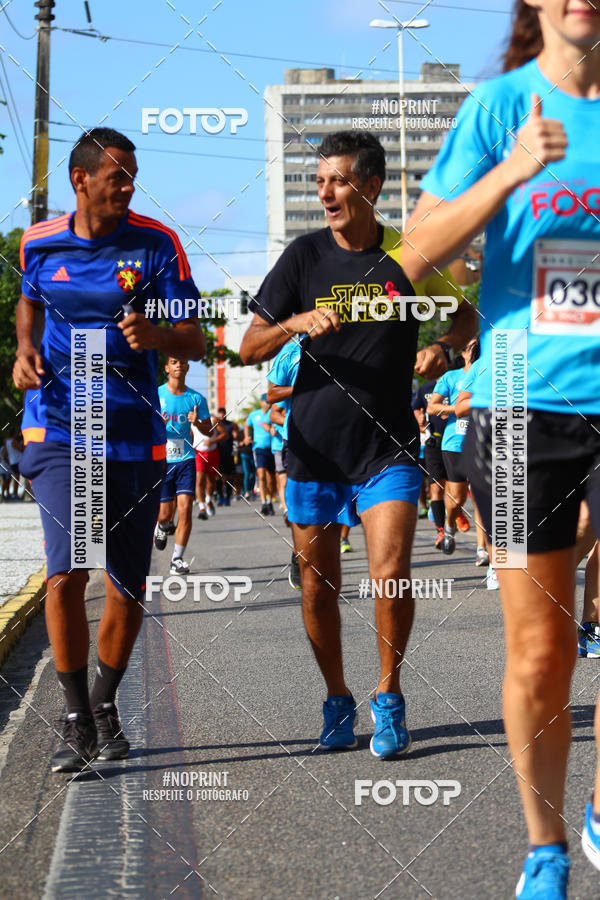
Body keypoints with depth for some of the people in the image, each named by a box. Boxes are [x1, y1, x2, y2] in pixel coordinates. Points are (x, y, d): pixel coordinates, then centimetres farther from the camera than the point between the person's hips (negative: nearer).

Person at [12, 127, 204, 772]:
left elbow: (195, 340, -5)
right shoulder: (39, 244, 3)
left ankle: (105, 706, 29)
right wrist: (25, 350, 5)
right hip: (58, 432, 0)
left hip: (135, 439, 1)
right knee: (67, 573, -16)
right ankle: (77, 720, -3)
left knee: (128, 588, 7)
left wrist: (156, 336, -27)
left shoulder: (155, 244, -3)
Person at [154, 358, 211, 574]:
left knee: (185, 509, -11)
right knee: (165, 514, 2)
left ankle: (177, 558, 0)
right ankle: (163, 527, 40)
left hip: (185, 459, 1)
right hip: (161, 460, -1)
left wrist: (197, 423, -11)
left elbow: (208, 429, 11)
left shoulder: (196, 398, 4)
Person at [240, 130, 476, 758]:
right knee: (318, 585, 7)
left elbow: (468, 314, 15)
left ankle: (388, 696, 6)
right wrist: (296, 323, -18)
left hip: (387, 447, -1)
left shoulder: (408, 257, -1)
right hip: (314, 447, 2)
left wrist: (443, 347, -7)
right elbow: (250, 348, 1)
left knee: (391, 574, -15)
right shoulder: (304, 256, 0)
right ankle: (337, 701, 26)